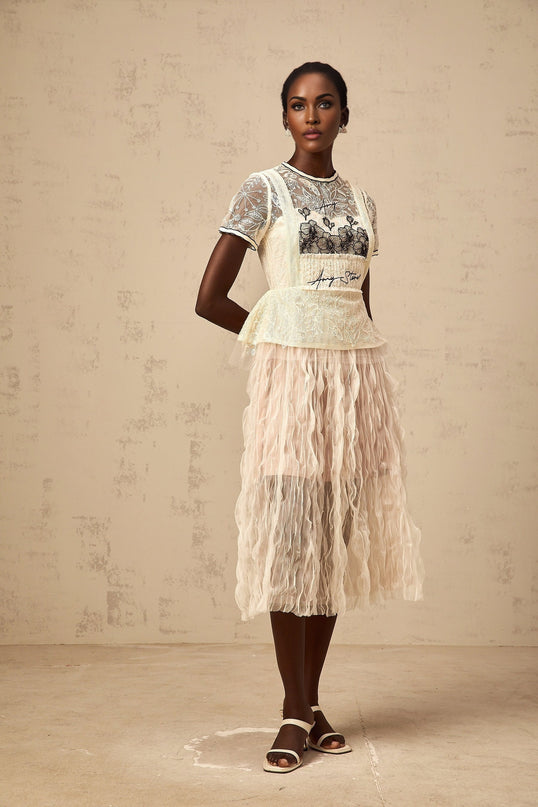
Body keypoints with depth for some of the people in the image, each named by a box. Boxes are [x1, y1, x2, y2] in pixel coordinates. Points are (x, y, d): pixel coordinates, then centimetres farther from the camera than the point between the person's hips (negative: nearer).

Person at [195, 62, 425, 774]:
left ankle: (310, 704, 15)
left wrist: (361, 371, 12)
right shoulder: (265, 189, 0)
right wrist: (283, 334, 6)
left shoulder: (361, 202, 16)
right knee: (291, 534, -5)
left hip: (358, 371, 5)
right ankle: (295, 712, 6)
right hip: (292, 371, -5)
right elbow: (209, 299, -4)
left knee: (337, 535, 5)